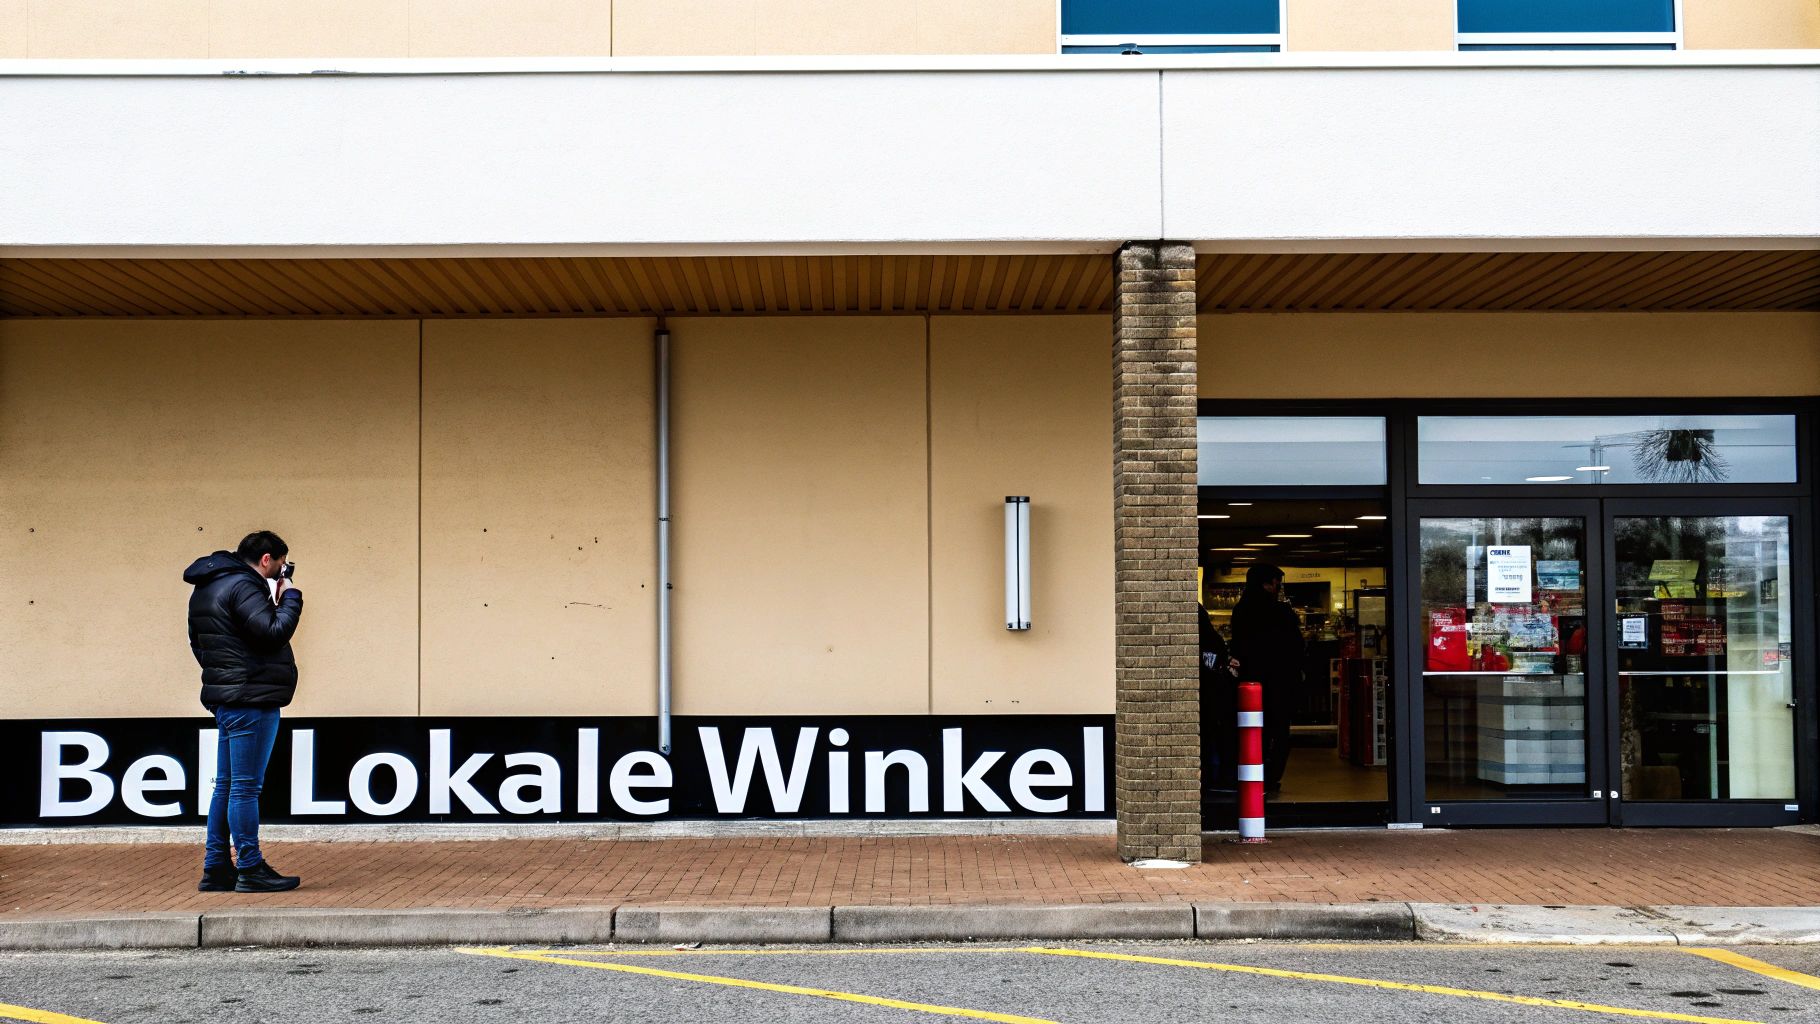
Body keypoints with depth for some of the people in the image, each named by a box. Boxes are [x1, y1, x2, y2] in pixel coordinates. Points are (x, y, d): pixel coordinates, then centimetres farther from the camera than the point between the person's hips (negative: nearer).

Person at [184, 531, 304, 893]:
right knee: (246, 786, -6)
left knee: (226, 786, 13)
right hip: (251, 699, -10)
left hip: (226, 697, 10)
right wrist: (290, 596, -9)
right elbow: (274, 632, -23)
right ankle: (250, 870, -3)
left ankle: (216, 869, 17)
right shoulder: (242, 586, -15)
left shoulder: (206, 588, 16)